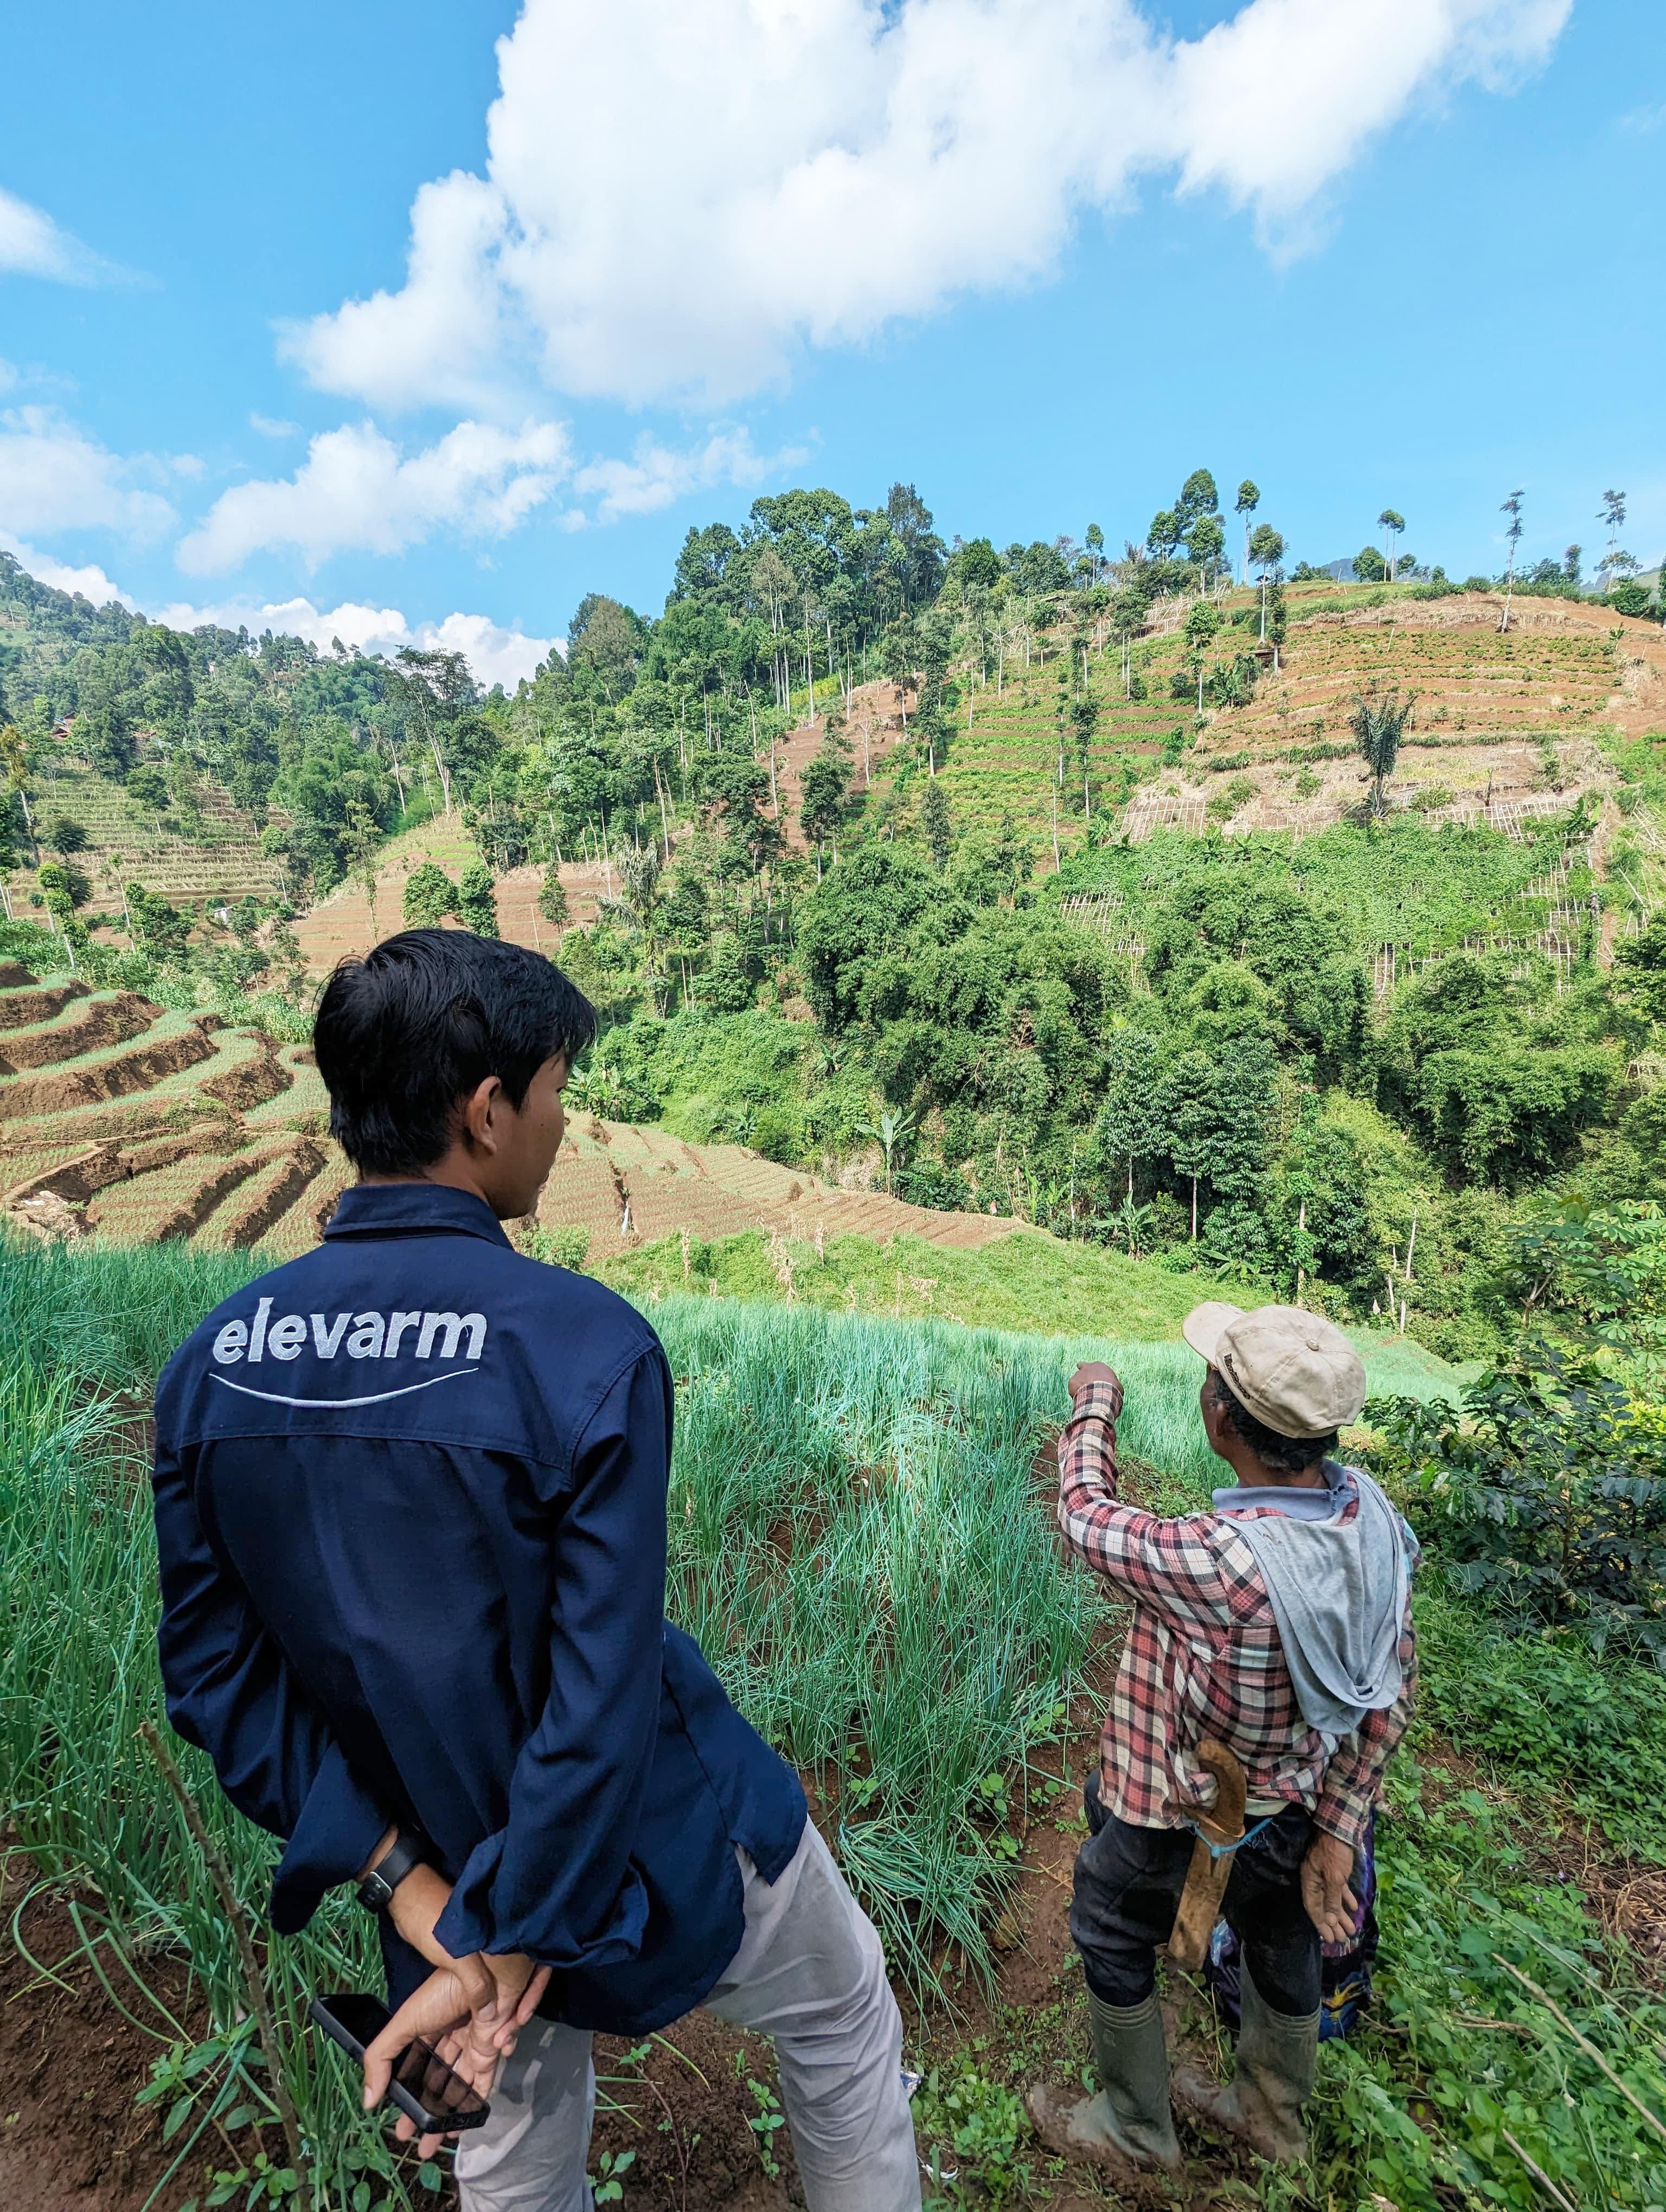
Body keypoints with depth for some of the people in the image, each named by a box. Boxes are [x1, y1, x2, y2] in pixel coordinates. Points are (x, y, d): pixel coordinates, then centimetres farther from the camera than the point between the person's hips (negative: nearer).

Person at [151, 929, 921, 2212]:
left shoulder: (213, 1362, -12)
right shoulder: (585, 1344, -30)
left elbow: (216, 1672, -7)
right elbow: (605, 1692, -27)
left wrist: (412, 1887, -7)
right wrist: (497, 1954, -14)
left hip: (437, 1863, 6)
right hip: (655, 1851, -5)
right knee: (843, 2024, 27)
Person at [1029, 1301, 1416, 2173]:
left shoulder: (1217, 1562, -44)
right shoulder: (1373, 1519, -20)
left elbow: (1087, 1516, -24)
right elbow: (1389, 1690, -8)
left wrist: (1095, 1404, -7)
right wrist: (1338, 1830, 3)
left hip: (1179, 1819, -6)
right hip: (1290, 1804, 6)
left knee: (1114, 1945, 23)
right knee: (1282, 1944, 31)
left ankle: (1134, 2132, 48)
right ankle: (1270, 2116, 58)